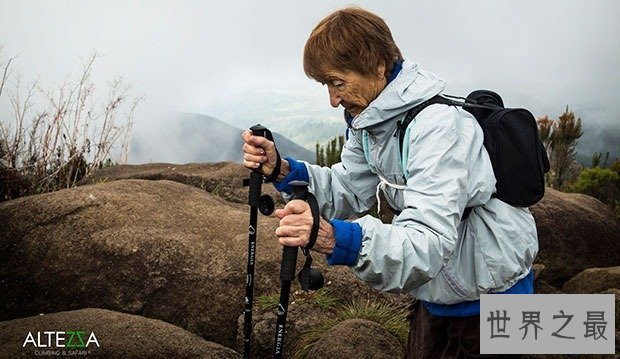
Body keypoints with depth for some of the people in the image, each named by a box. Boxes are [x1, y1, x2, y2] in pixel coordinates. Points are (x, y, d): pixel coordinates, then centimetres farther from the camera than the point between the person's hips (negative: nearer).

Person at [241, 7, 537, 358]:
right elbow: (350, 191, 1)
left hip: (489, 303, -8)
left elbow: (427, 245, -39)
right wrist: (283, 169, -16)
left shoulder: (440, 126, -30)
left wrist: (335, 238, -56)